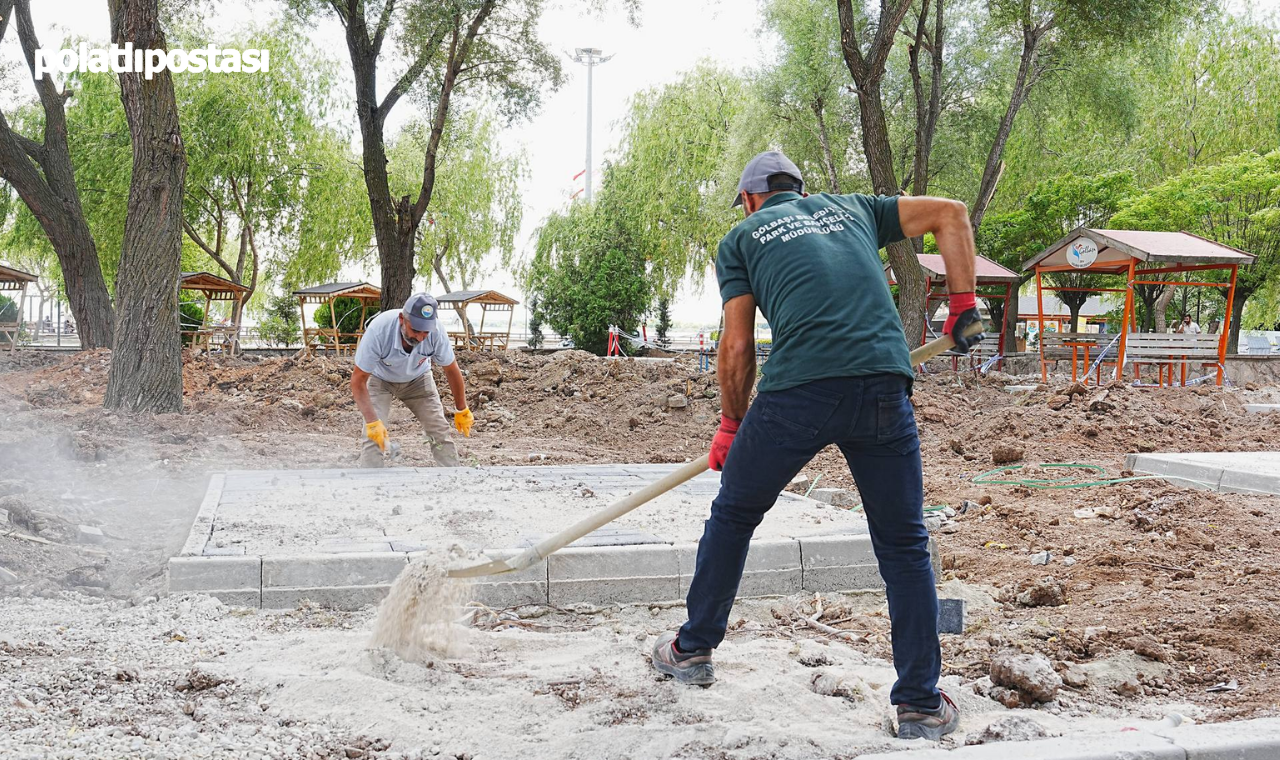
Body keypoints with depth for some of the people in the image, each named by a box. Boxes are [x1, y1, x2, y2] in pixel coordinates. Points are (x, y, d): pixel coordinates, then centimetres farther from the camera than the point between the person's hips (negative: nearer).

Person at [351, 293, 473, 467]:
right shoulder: (379, 329, -40)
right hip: (380, 380, -2)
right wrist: (372, 421, -38)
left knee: (440, 432, -4)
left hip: (418, 379, 2)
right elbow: (358, 380, -30)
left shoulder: (436, 330, -32)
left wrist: (462, 411, -4)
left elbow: (451, 370, -13)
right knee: (374, 436, -17)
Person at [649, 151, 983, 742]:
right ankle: (922, 705, 15)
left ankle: (693, 650, 33)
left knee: (733, 515, 19)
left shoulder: (741, 237, 18)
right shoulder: (852, 208, 27)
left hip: (798, 389, -2)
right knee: (904, 544, 13)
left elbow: (737, 348, 11)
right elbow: (951, 213, 23)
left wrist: (731, 423, 23)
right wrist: (962, 307, 23)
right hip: (886, 389, 2)